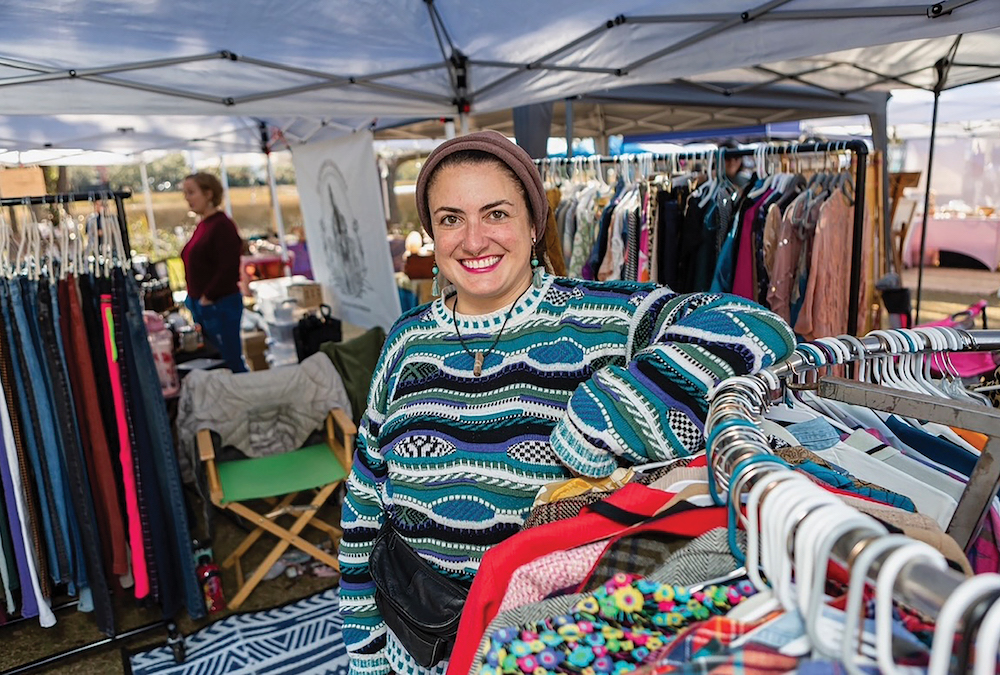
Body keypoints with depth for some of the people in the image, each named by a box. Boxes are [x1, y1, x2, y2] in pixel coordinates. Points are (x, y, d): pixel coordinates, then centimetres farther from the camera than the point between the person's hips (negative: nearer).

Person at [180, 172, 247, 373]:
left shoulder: (222, 225, -13)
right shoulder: (202, 225, 13)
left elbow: (229, 268, -21)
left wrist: (208, 297, -15)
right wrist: (194, 299, 10)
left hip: (221, 305, -9)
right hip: (200, 305, 9)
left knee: (232, 362, -2)